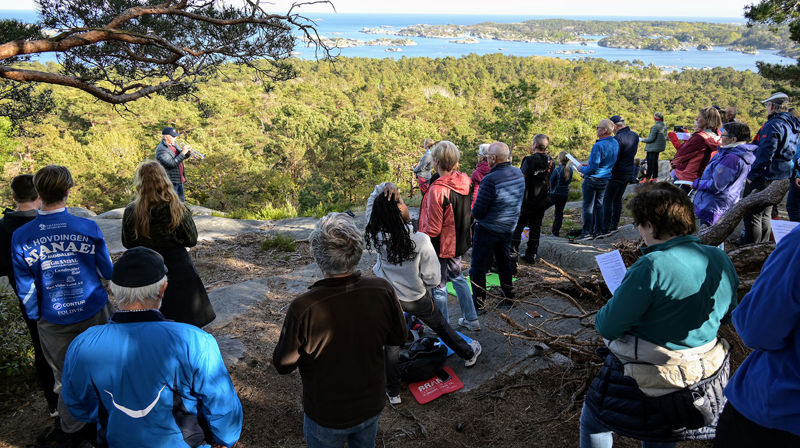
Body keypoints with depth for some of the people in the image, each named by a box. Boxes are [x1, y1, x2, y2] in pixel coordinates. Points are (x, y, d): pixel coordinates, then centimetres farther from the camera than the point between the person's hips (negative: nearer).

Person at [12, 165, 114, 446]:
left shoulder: (21, 237, -10)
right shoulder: (88, 228, -15)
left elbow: (26, 289, -3)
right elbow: (108, 272, -3)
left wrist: (34, 318, 12)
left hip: (53, 321, 1)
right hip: (93, 315, -1)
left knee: (64, 377, 18)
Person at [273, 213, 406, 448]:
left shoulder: (302, 308, -34)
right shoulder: (383, 291, -23)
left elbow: (283, 365, -18)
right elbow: (398, 338, -6)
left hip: (327, 415, -2)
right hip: (372, 404, 3)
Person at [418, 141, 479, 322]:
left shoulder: (437, 190, -28)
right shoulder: (466, 181, -5)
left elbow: (433, 228, -23)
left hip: (441, 246, -8)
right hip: (459, 243, 8)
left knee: (439, 286, 9)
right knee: (457, 277, 27)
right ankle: (471, 318, 36)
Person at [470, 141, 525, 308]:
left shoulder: (490, 180, -28)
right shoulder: (519, 174, -4)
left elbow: (477, 212, -24)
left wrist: (475, 211, -2)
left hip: (487, 230, -7)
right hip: (509, 227, 7)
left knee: (478, 267, 7)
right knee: (504, 263, 23)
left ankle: (479, 302, 14)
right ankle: (508, 297, 34)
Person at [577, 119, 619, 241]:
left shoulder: (598, 146, -24)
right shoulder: (615, 143, 4)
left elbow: (593, 167, -24)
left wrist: (582, 169, -5)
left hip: (593, 179, -8)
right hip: (605, 179, 8)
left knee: (588, 206, 1)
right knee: (599, 205, 17)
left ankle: (587, 232, 4)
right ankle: (599, 230, 22)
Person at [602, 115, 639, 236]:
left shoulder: (618, 138, -18)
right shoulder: (635, 135, 9)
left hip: (618, 173, -9)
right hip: (629, 171, 9)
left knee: (607, 200, -5)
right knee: (618, 199, 17)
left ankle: (606, 229, -7)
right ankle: (615, 225, 22)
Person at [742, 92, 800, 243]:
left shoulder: (774, 125, -17)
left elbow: (764, 154, -23)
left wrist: (752, 175, -17)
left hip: (763, 178, -10)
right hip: (781, 178, 10)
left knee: (752, 215, -5)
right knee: (765, 215, 18)